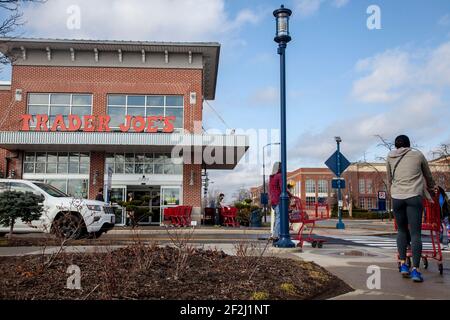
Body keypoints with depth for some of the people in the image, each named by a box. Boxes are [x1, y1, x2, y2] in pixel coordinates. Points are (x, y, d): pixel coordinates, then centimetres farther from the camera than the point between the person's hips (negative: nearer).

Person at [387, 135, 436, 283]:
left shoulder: (390, 157, 15)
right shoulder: (418, 154, 12)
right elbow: (428, 176, 25)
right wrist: (431, 187, 43)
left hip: (397, 197, 2)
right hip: (414, 196, -2)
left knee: (402, 230, 16)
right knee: (415, 233, -3)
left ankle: (403, 265, 11)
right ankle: (415, 270, -8)